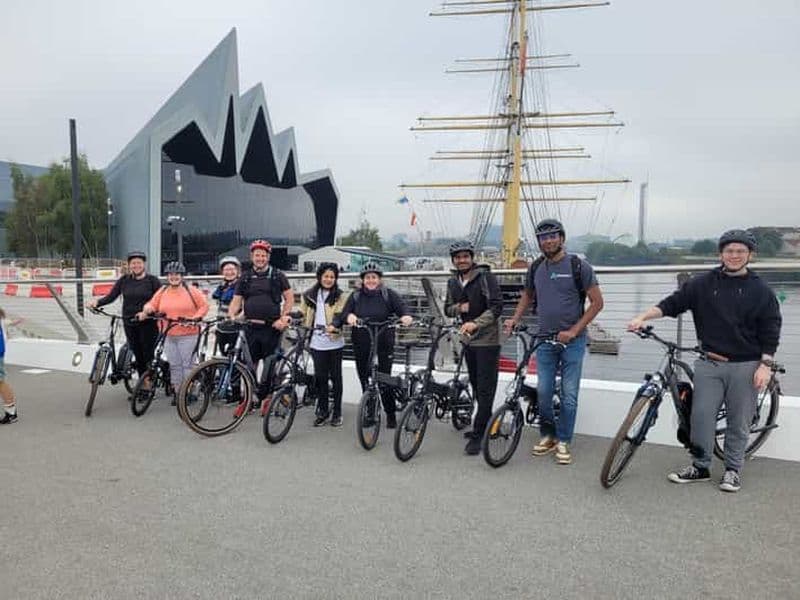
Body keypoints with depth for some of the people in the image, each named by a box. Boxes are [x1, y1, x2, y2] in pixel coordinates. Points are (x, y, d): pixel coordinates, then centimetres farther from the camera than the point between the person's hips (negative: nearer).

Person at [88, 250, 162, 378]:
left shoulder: (152, 280, -3)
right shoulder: (124, 280, 8)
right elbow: (111, 296, 4)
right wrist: (97, 302, -14)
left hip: (148, 323, -4)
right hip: (130, 324, 4)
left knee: (148, 356, -3)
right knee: (137, 356, 9)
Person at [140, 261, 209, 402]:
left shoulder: (191, 291, -1)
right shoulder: (162, 292, 11)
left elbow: (204, 306, 0)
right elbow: (152, 304, 15)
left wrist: (195, 318, -12)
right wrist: (146, 310, -7)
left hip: (188, 335, -4)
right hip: (169, 336, 4)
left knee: (187, 364, -3)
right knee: (174, 365, 8)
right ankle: (177, 392, 17)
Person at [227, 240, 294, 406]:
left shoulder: (277, 276, 3)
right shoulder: (245, 278, 11)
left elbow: (289, 299, 4)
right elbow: (236, 301, 10)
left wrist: (283, 319, -7)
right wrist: (231, 316, -9)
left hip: (271, 327, -2)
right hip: (251, 327, 2)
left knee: (269, 365, 4)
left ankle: (266, 397, 16)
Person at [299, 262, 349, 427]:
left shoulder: (340, 296, 1)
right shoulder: (309, 295, 10)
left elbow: (341, 315, -8)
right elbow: (303, 315, 15)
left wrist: (335, 326, -25)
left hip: (335, 342, -2)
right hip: (317, 342, 2)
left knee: (335, 376, 5)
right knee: (320, 377, 5)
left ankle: (337, 412, 16)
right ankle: (322, 411, 19)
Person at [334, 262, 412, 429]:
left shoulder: (389, 295, 0)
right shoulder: (355, 296, 6)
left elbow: (402, 308, -9)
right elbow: (343, 315, -3)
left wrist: (406, 317, -32)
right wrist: (349, 316, -26)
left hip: (384, 345, -3)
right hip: (362, 346, 3)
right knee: (365, 381, 9)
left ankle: (391, 415, 15)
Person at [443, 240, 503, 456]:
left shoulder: (485, 277, -12)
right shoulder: (453, 282, 9)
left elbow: (496, 307, -17)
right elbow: (447, 308, 14)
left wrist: (476, 323, -28)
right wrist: (460, 307, -8)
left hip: (487, 339, -7)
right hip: (468, 339, 7)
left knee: (485, 389, -5)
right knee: (476, 386, 14)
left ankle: (478, 435, 0)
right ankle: (486, 426, 28)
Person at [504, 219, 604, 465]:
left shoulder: (579, 266, -8)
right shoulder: (536, 268, 6)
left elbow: (597, 302, -7)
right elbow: (527, 296, 22)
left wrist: (574, 331, -13)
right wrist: (515, 319, 7)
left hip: (572, 340, -4)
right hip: (545, 339, 4)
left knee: (569, 394, 1)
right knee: (543, 391, 5)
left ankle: (563, 441, 15)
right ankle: (547, 435, 23)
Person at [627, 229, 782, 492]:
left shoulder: (760, 290, 2)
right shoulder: (703, 283, 3)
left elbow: (770, 331, 2)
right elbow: (672, 304, 0)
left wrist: (765, 365, -6)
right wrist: (642, 318, -12)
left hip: (745, 366, -1)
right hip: (709, 364, 1)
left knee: (738, 421, 7)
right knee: (701, 416, 2)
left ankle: (732, 470, 23)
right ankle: (699, 467, 17)